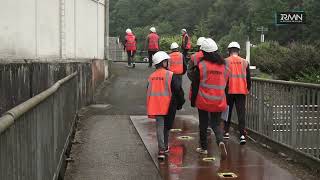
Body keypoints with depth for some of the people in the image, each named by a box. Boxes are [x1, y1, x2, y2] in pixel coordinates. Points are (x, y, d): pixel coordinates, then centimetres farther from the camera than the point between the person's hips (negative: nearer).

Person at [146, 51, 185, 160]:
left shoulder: (151, 77, 5)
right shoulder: (170, 75, -10)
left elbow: (149, 92, 14)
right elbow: (178, 90, -10)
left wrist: (151, 108, 24)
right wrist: (180, 103, 5)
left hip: (155, 106, 3)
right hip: (168, 106, -3)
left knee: (160, 127, 3)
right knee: (166, 127, 15)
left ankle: (161, 150, -6)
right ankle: (165, 147, 30)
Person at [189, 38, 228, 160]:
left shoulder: (200, 66, -10)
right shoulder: (223, 65, 4)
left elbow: (195, 85, -6)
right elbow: (226, 83, 12)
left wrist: (193, 100, 4)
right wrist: (224, 100, 22)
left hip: (203, 101, -3)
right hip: (219, 102, 3)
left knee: (203, 124, 12)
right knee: (216, 123, 11)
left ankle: (204, 147, 23)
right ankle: (220, 141, -16)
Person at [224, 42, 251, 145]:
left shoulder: (225, 62, -1)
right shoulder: (244, 62, 6)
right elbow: (248, 78, 10)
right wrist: (248, 89, 23)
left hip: (229, 91, -1)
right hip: (242, 91, 1)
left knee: (228, 111, 15)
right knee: (241, 113, 1)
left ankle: (226, 132, 21)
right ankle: (242, 135, -9)